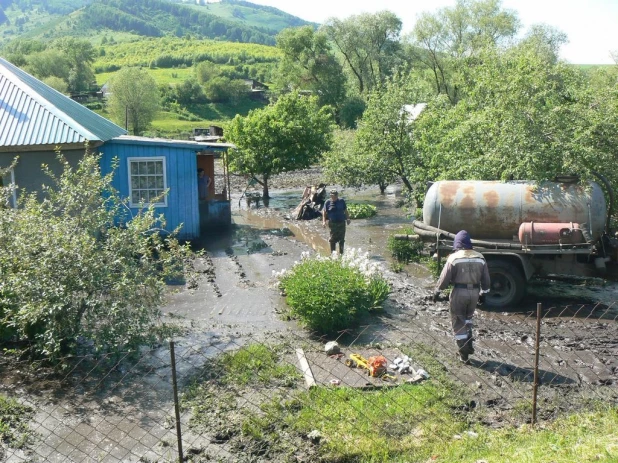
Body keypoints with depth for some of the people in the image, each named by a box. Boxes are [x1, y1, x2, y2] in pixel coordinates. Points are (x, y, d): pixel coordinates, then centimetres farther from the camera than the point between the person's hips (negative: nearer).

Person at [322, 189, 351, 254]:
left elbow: (345, 211, 15)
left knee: (342, 239, 8)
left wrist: (348, 218, 13)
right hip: (332, 224, -2)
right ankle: (333, 253, 10)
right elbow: (324, 212, 0)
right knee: (332, 239, 0)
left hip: (341, 223, 2)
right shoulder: (328, 202, 0)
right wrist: (324, 221, -9)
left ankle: (341, 253, 21)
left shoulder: (341, 201, 6)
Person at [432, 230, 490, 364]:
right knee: (467, 319, 26)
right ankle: (469, 346, 27)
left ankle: (464, 354, 9)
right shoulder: (480, 258, 3)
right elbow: (486, 279, 8)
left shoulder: (454, 258, -11)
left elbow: (445, 278, -10)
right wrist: (483, 292, 21)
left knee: (458, 323, 6)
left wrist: (437, 291, 1)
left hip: (459, 292, -4)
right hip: (474, 292, 5)